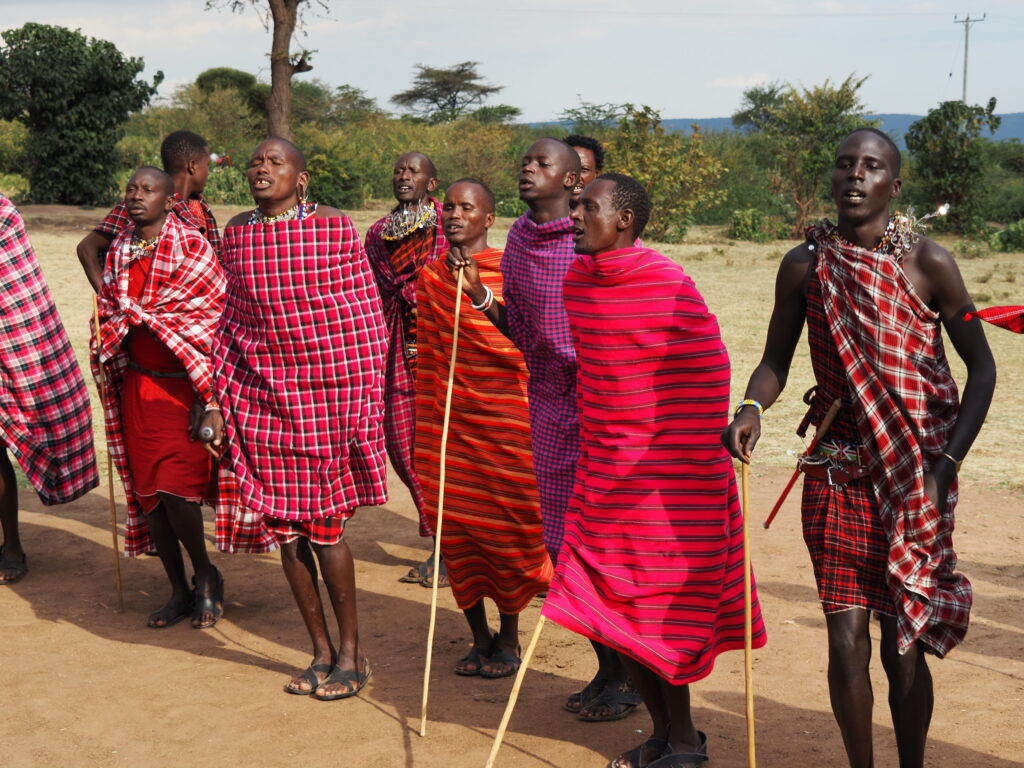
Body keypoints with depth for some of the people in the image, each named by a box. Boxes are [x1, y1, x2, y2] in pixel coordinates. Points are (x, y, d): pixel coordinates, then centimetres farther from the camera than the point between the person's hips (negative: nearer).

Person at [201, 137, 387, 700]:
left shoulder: (334, 228, -5)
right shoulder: (237, 233, 7)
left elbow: (366, 320, -4)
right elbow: (229, 320, 13)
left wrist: (366, 400, -7)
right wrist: (217, 399, 9)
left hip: (326, 394, -4)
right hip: (259, 395, 5)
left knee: (325, 526, -1)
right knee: (284, 527, 8)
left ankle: (350, 652, 17)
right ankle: (321, 651, 22)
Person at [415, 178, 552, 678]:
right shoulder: (431, 275, 8)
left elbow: (525, 347, -9)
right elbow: (425, 351, 12)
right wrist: (423, 420, 10)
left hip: (504, 420, -4)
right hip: (445, 421, 4)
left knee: (506, 526, 3)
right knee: (453, 526, 6)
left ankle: (509, 637, 20)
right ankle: (479, 636, 22)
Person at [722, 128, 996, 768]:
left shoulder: (928, 263, -6)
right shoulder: (804, 265, 0)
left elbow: (981, 366, 0)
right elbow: (776, 359, 9)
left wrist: (949, 462, -8)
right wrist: (751, 408, -13)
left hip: (916, 476, -1)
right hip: (838, 470, 2)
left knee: (904, 647, 2)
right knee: (846, 641, 0)